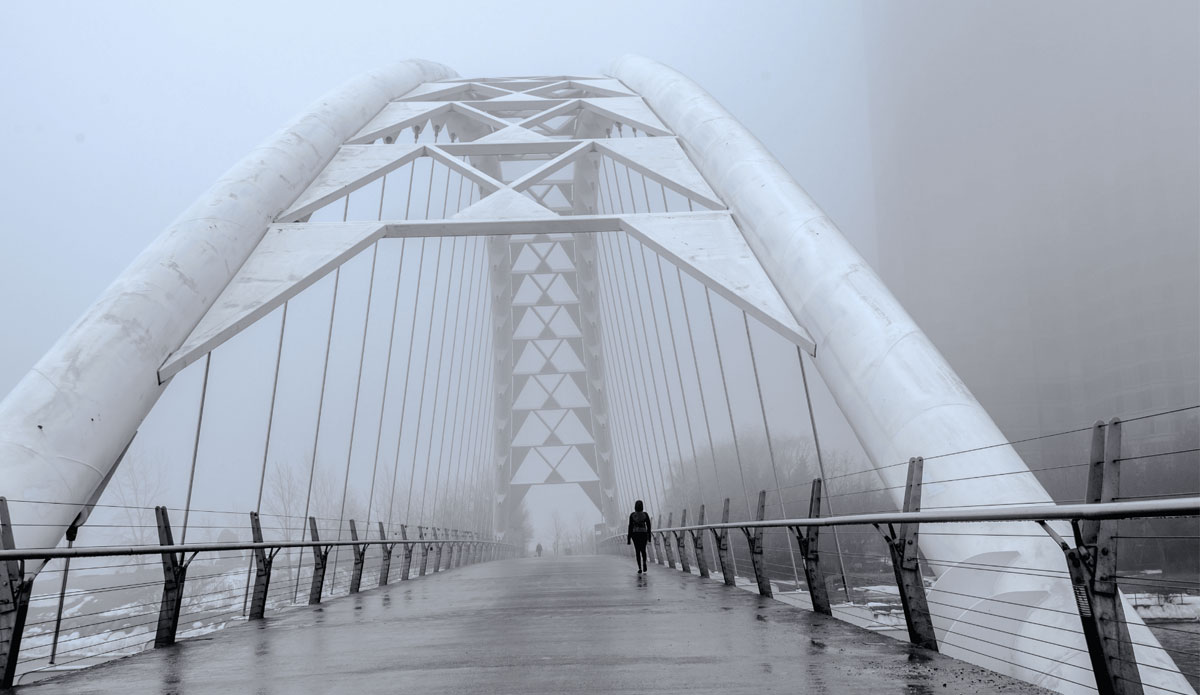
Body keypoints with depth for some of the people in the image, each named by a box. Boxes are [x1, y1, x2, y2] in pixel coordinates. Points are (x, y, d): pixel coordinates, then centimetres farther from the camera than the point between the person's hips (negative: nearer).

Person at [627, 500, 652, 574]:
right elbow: (648, 526, 0)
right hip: (643, 534, 0)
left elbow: (630, 527, -4)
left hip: (635, 534, 0)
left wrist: (629, 539, 1)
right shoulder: (645, 514, -2)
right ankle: (644, 562, -8)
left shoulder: (632, 515, -4)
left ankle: (640, 568, -3)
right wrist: (649, 537, 8)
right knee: (643, 550, 17)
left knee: (637, 551, 7)